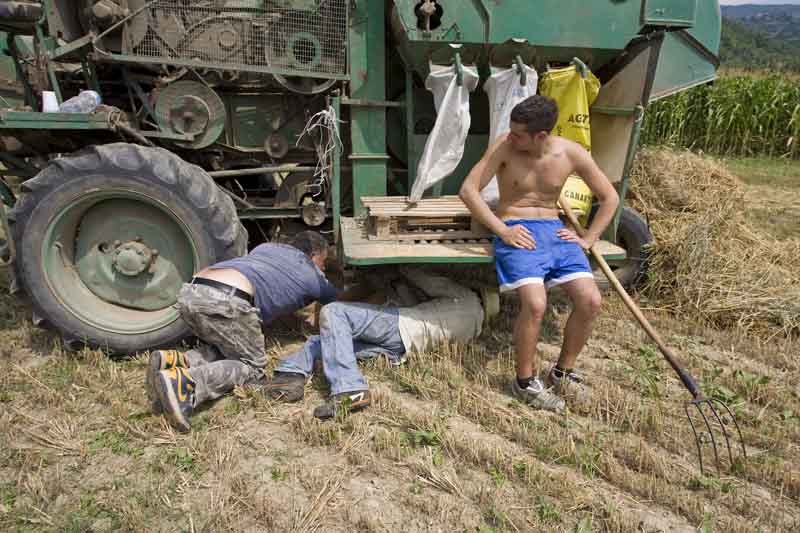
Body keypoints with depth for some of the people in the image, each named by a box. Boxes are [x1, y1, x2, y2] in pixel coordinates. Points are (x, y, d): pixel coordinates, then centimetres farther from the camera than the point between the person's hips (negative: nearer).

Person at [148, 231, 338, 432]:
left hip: (188, 294, 8)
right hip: (225, 301, -7)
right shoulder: (312, 274, 20)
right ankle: (183, 382, -16)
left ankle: (175, 360, 0)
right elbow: (335, 299, 38)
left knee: (224, 348, 28)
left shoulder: (266, 247, 33)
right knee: (252, 366, 8)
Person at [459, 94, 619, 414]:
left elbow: (609, 198, 11)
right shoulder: (505, 147, -8)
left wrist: (588, 239, 3)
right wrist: (502, 230, -15)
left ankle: (562, 373, 9)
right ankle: (525, 381, -3)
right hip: (517, 233, -3)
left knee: (590, 301, -14)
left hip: (555, 230, 4)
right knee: (535, 304, -27)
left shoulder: (571, 153, 0)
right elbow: (468, 190, -10)